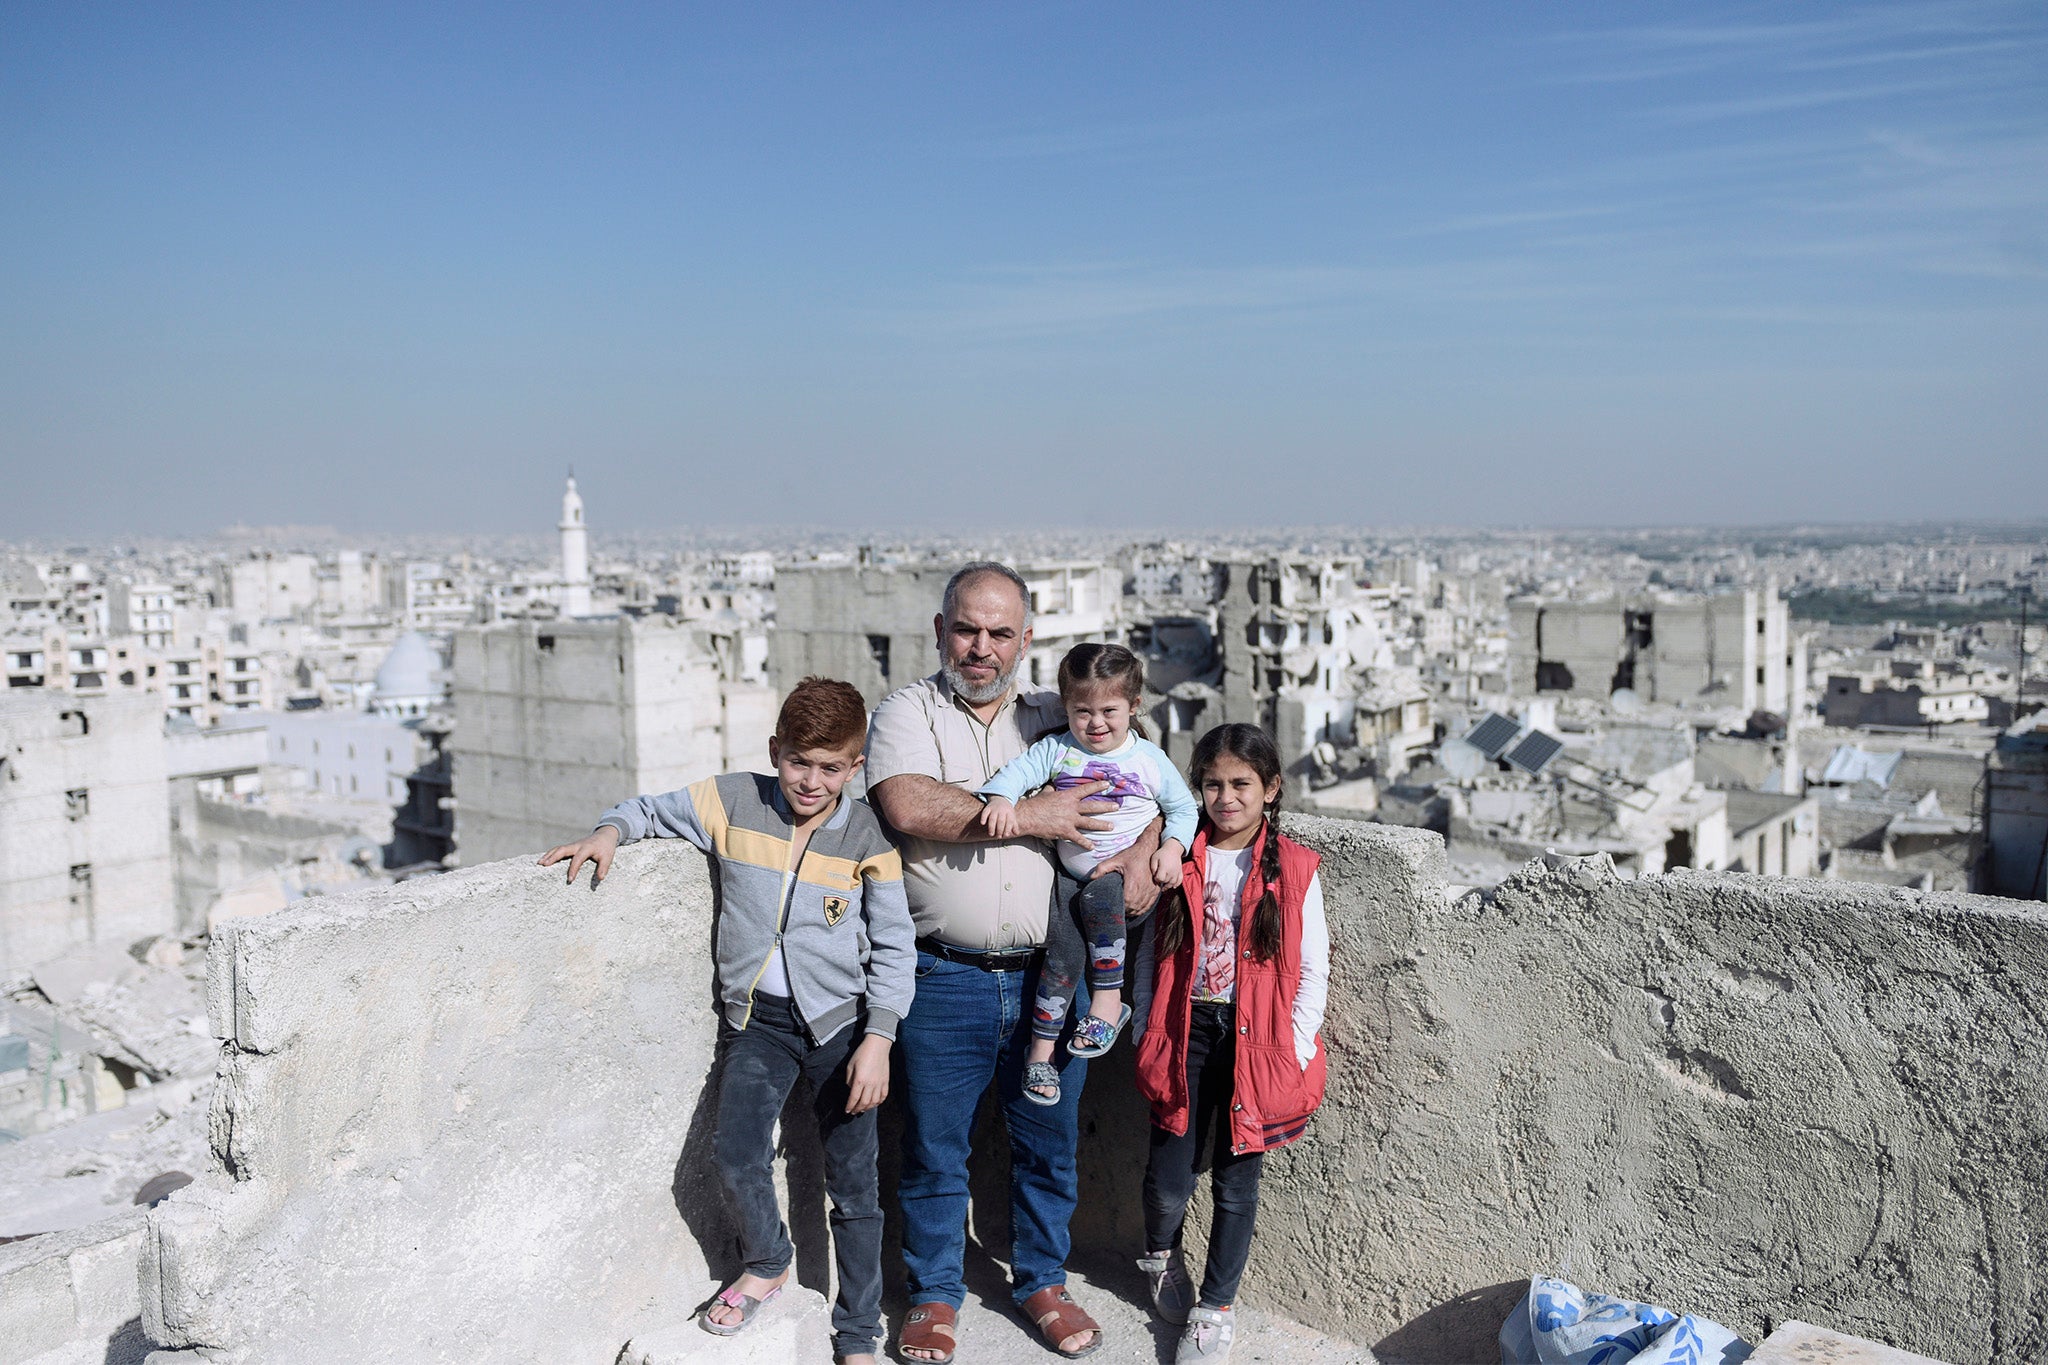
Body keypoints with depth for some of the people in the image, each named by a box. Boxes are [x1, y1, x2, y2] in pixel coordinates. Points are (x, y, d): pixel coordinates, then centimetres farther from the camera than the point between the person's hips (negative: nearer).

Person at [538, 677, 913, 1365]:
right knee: (737, 1155, -13)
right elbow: (654, 809, 9)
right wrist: (610, 831, -13)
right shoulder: (733, 802, -5)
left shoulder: (867, 836, -8)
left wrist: (878, 1040, -12)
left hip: (841, 1022, -1)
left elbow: (894, 946, -5)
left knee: (853, 1184, 4)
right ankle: (767, 1264, 21)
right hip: (756, 1018, 2)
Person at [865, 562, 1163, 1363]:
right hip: (945, 976, -3)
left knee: (1050, 1141, 14)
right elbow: (907, 807, -20)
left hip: (1051, 974, 3)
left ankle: (1042, 1281, 35)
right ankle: (934, 1295, 29)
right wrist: (1031, 817, -17)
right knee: (935, 1146, 8)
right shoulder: (907, 713, -1)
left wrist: (1144, 852, -8)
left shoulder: (1059, 718, 11)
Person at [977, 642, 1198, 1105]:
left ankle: (1108, 998, -21)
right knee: (1064, 950, -16)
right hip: (1070, 877, 1)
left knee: (1099, 895, -33)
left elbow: (1183, 808, 10)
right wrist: (1001, 798, -30)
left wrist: (1173, 847, -8)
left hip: (1131, 880, -1)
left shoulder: (1150, 759, 4)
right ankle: (1041, 1049, -2)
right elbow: (1020, 769, -8)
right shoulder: (1057, 750, 5)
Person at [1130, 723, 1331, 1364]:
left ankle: (1215, 1309, 26)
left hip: (1256, 1039, -1)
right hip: (1186, 1029, 1)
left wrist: (1295, 1053, -6)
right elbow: (1152, 952, 8)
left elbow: (1312, 970, -1)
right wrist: (1145, 1036, 3)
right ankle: (1160, 1254, 34)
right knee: (1168, 1179, 0)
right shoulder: (1181, 861, 3)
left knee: (1235, 1181, 8)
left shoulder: (1293, 869, -2)